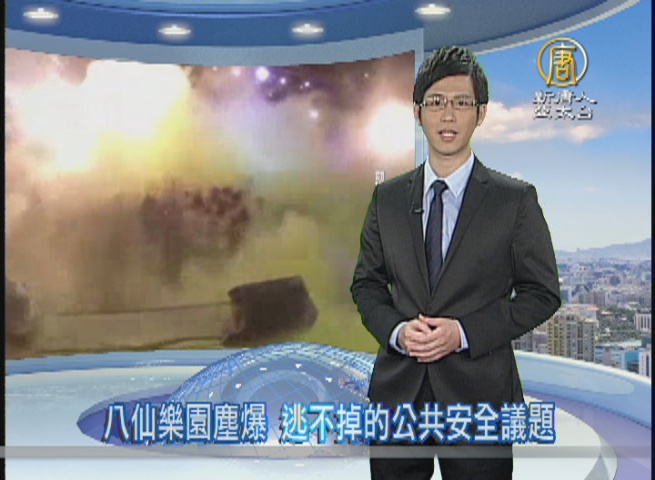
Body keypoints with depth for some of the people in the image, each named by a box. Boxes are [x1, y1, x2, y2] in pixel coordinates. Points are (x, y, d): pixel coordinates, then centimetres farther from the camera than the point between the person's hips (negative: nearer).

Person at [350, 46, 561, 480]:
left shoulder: (516, 199, -3)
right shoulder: (387, 198, 7)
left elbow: (542, 293, -3)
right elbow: (366, 283, 11)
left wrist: (464, 333, -14)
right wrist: (396, 330, -9)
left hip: (479, 395, -2)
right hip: (397, 393, 3)